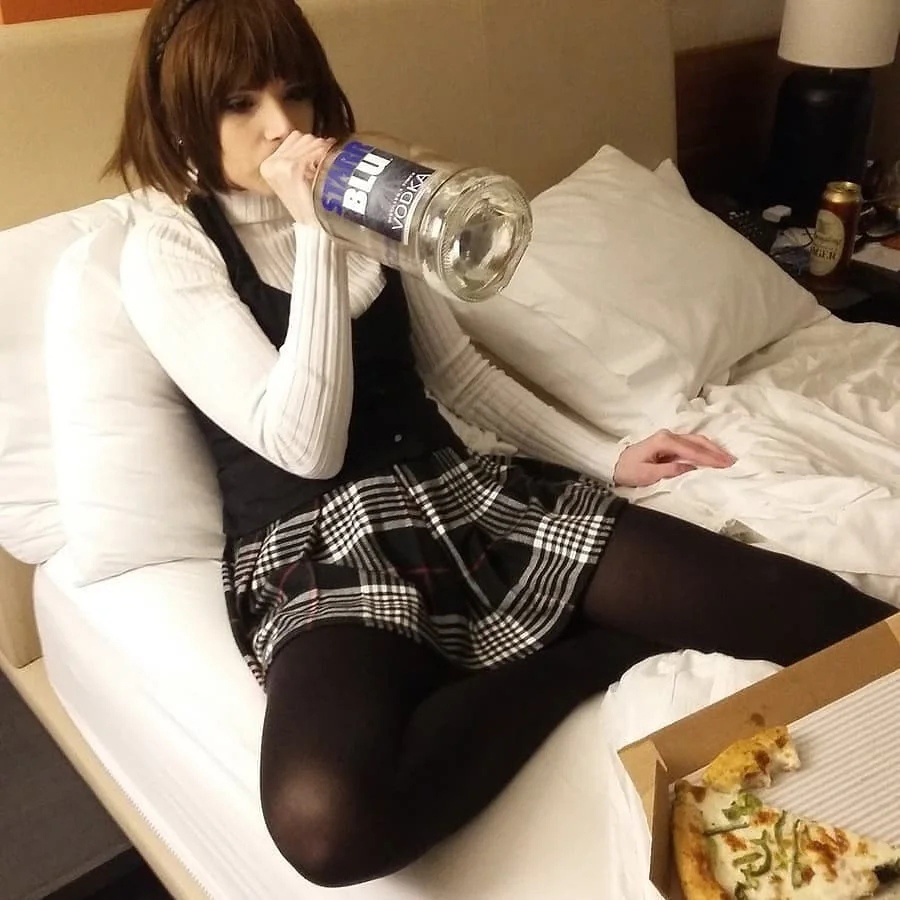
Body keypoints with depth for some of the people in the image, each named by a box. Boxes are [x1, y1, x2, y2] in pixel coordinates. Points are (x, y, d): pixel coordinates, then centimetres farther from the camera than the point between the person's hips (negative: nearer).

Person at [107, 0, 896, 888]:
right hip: (317, 551, -1)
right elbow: (305, 446, -16)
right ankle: (589, 652, -17)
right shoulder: (165, 252, -4)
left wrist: (606, 456, 11)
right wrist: (314, 236, -17)